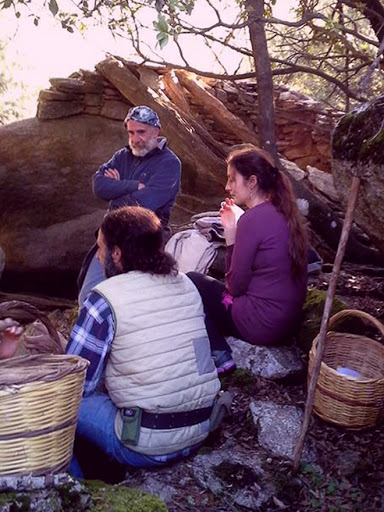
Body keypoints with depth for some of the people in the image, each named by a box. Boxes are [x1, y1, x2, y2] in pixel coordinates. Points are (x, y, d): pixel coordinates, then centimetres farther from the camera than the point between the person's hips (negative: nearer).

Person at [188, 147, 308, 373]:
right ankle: (220, 352, 15)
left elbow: (235, 286, -13)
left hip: (261, 326, -9)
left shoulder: (253, 219, -19)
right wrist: (234, 230, 4)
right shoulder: (284, 213, 6)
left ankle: (219, 355, 2)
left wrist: (230, 232, -7)